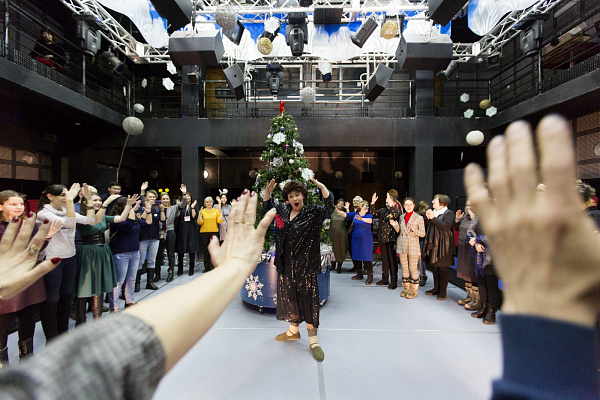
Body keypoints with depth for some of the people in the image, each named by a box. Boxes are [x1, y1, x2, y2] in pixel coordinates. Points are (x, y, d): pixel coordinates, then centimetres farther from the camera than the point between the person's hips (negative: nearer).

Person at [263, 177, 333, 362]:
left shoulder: (313, 212, -7)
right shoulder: (283, 210, 7)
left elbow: (329, 206, -21)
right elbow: (267, 205, 19)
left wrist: (321, 186, -31)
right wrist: (268, 189, 3)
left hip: (305, 264, -5)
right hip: (286, 262, 5)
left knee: (308, 298, 0)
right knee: (289, 295, 16)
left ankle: (313, 340, 14)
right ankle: (293, 330, 37)